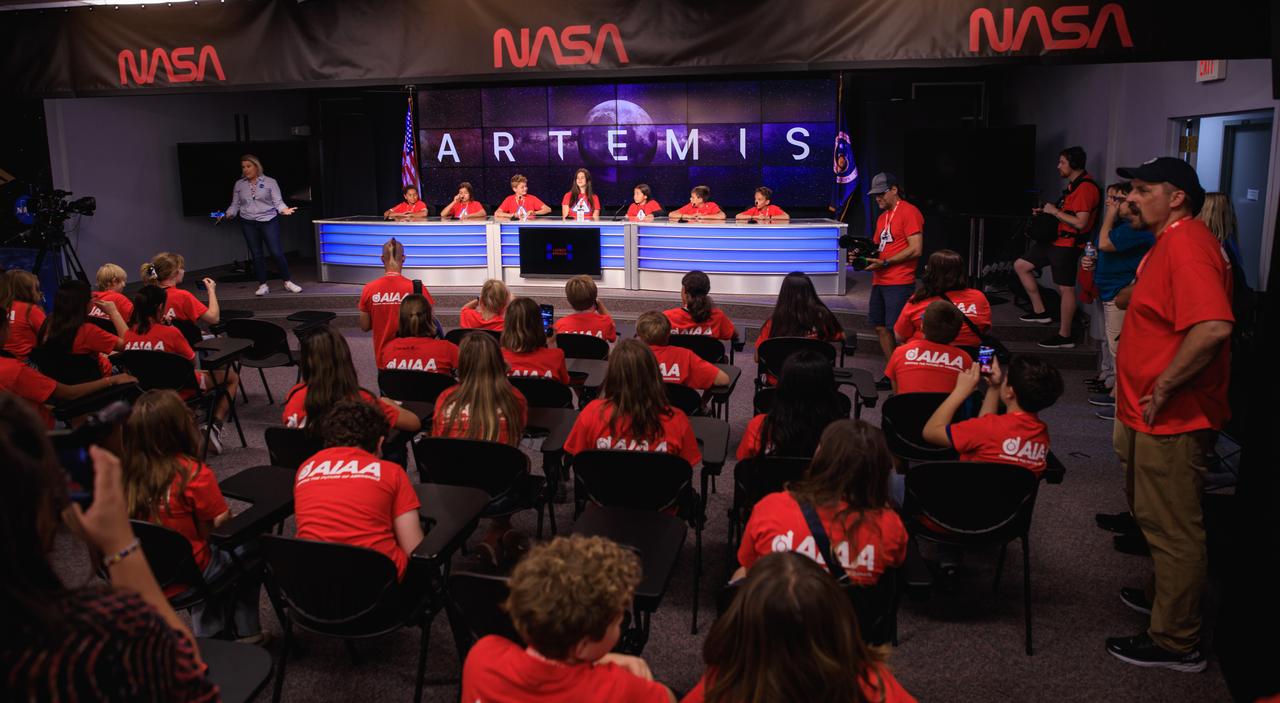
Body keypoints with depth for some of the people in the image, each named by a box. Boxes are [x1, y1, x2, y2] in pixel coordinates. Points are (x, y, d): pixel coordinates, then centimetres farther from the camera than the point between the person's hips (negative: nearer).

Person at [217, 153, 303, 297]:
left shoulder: (270, 182, 0)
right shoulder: (239, 185, 9)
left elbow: (278, 202, -4)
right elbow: (235, 205, 11)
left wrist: (284, 209, -24)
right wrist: (227, 215, -6)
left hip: (269, 221, -3)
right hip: (248, 223, 3)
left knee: (277, 252, -8)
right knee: (257, 255, 5)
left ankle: (288, 282, 5)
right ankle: (262, 285, 13)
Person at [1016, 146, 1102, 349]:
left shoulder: (1086, 187, -17)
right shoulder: (1073, 184, 16)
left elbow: (1080, 222, -23)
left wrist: (1055, 212, -15)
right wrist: (1045, 212, 10)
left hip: (1068, 244, -11)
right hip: (1055, 239, 11)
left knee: (1065, 288, -5)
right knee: (1021, 266, 11)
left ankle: (1064, 336, 1)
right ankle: (1040, 311, 16)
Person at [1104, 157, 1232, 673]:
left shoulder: (1186, 244, -20)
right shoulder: (1169, 242, 15)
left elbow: (1213, 327, -34)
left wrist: (1161, 390, -24)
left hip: (1172, 420, -11)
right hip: (1155, 416, 11)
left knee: (1172, 529, 0)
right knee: (1157, 519, 24)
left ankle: (1175, 644, 11)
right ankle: (1161, 594, 42)